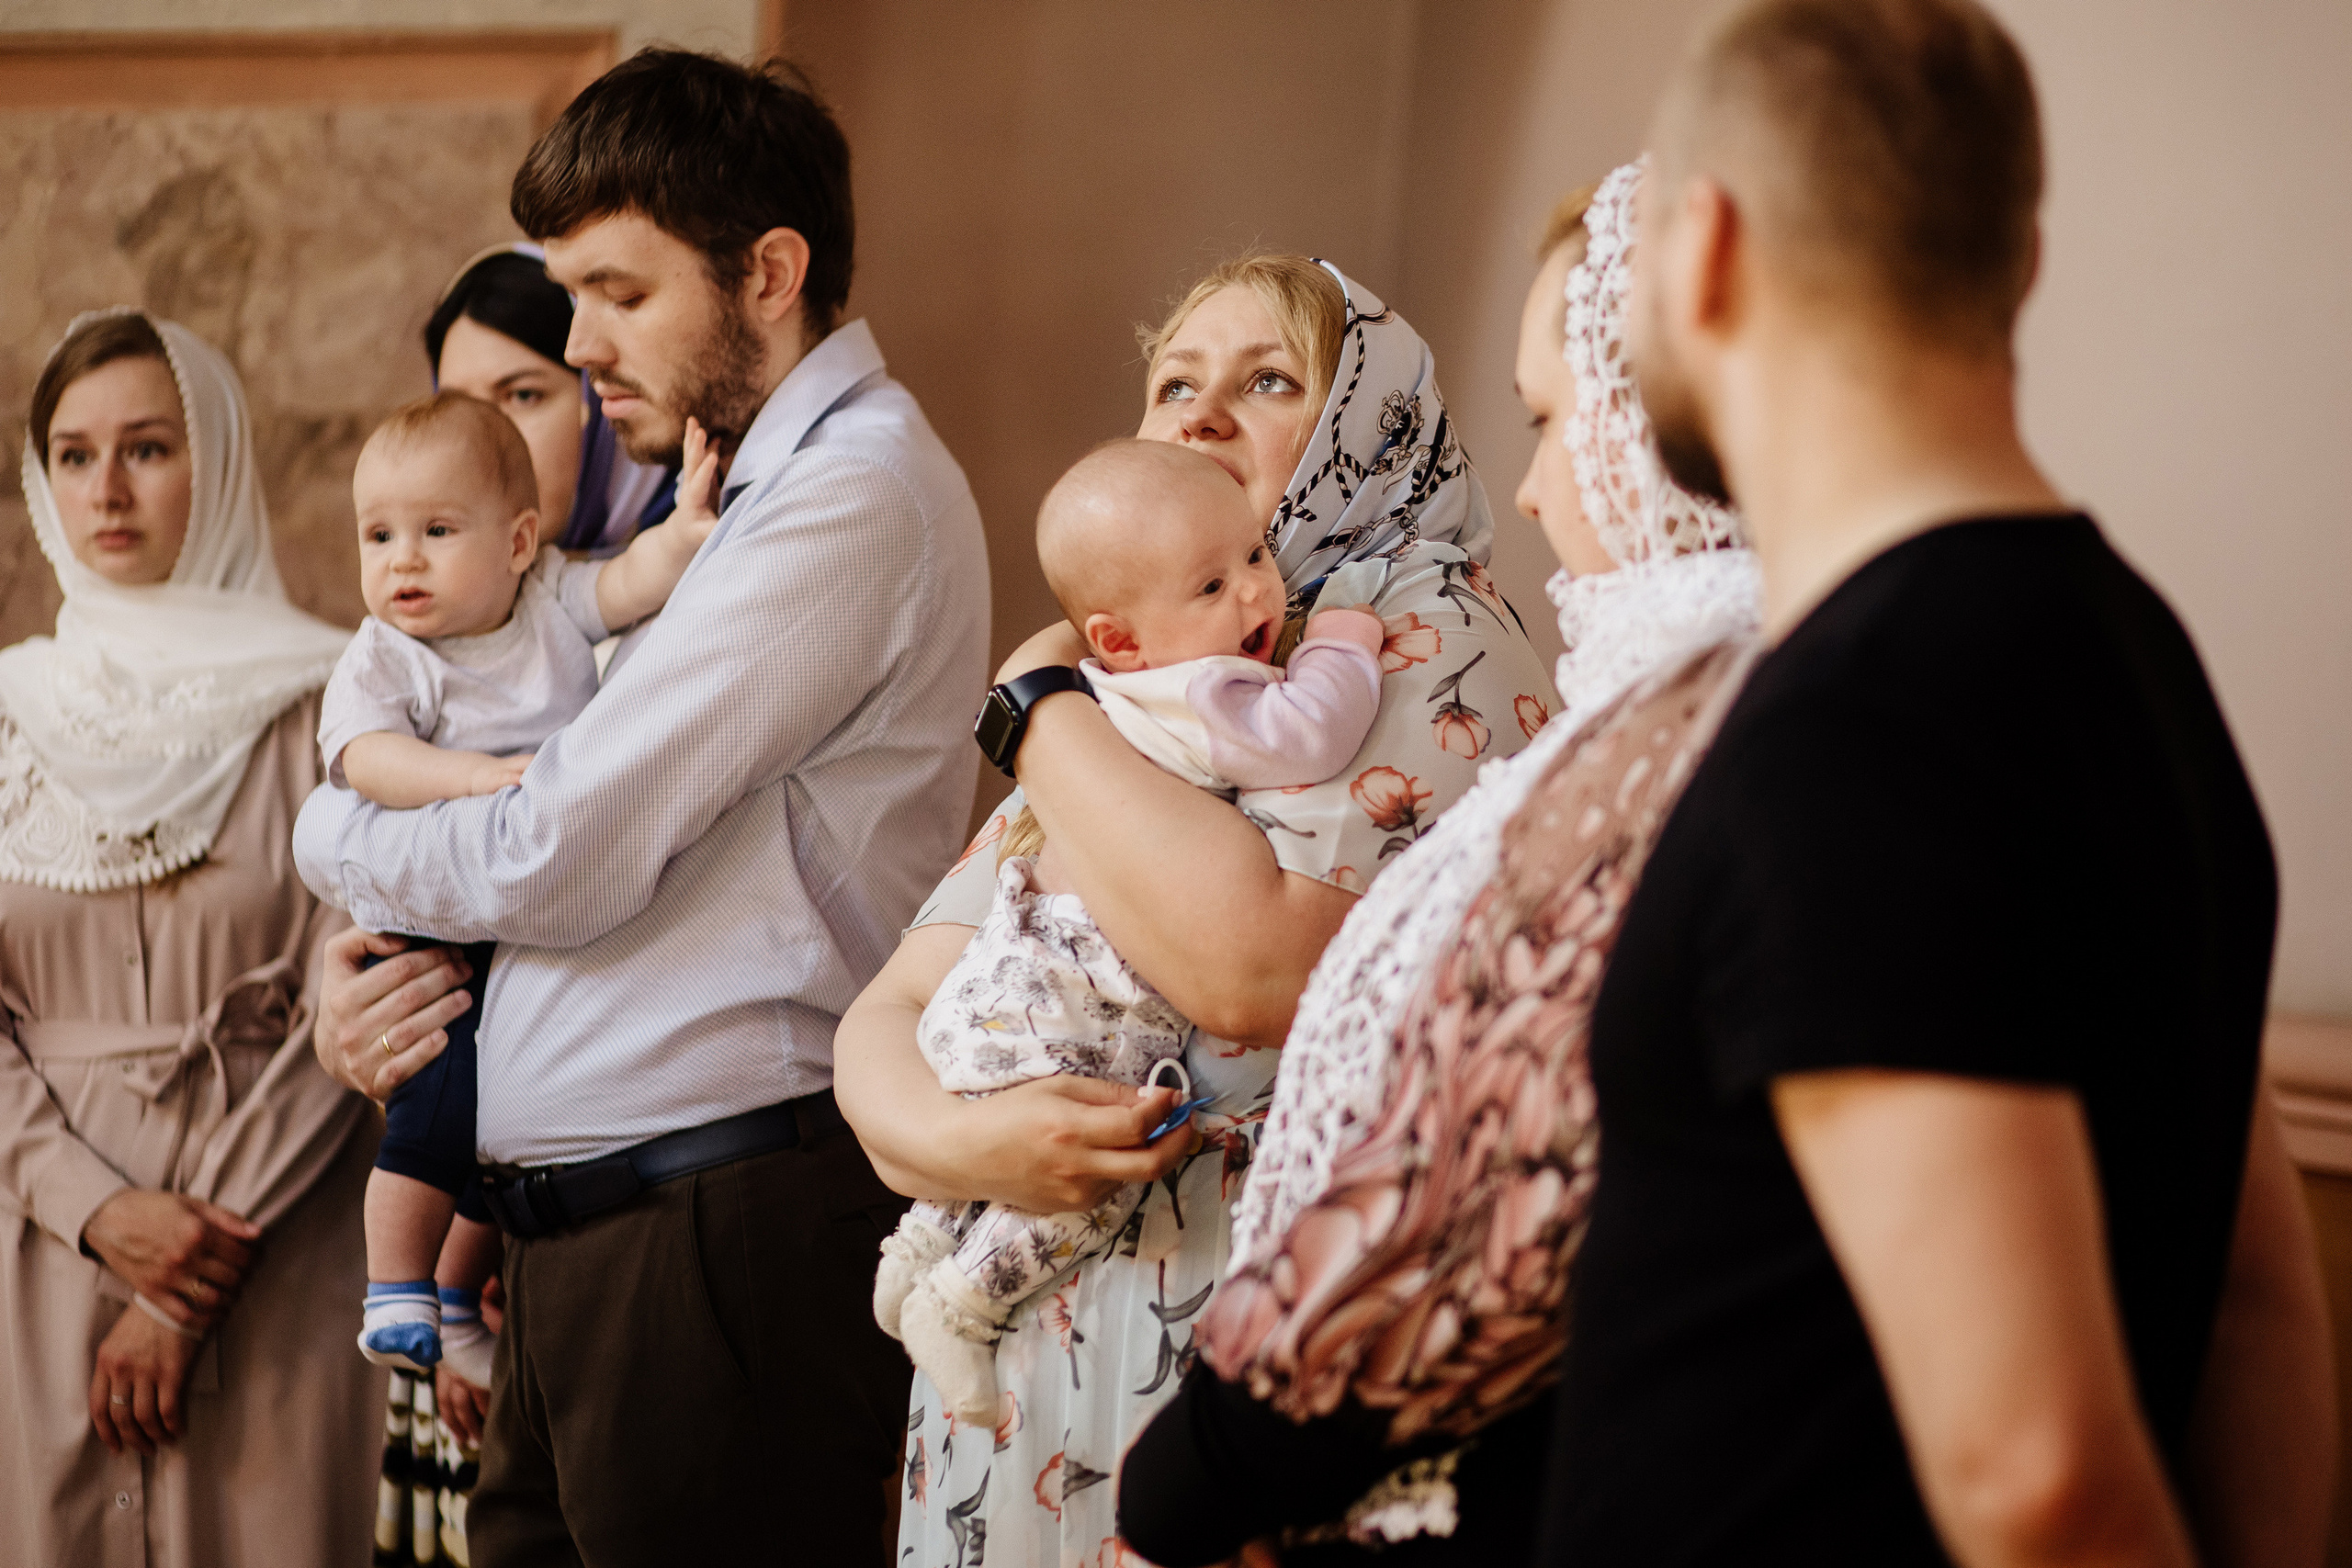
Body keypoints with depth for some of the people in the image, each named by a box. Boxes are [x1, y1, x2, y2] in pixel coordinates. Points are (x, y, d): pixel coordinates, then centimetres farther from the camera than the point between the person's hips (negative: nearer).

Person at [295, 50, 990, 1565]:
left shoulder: (851, 500, -15)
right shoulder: (751, 500, 17)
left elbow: (555, 863, -17)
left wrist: (335, 830, 2)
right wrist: (380, 971, 4)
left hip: (724, 1242, -9)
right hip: (591, 1237, 9)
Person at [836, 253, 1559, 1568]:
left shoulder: (1431, 643, -7)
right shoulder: (1119, 709, 14)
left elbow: (1258, 969, -24)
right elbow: (886, 1017, 9)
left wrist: (1043, 701, -11)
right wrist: (947, 1140, -14)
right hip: (1033, 1357, 7)